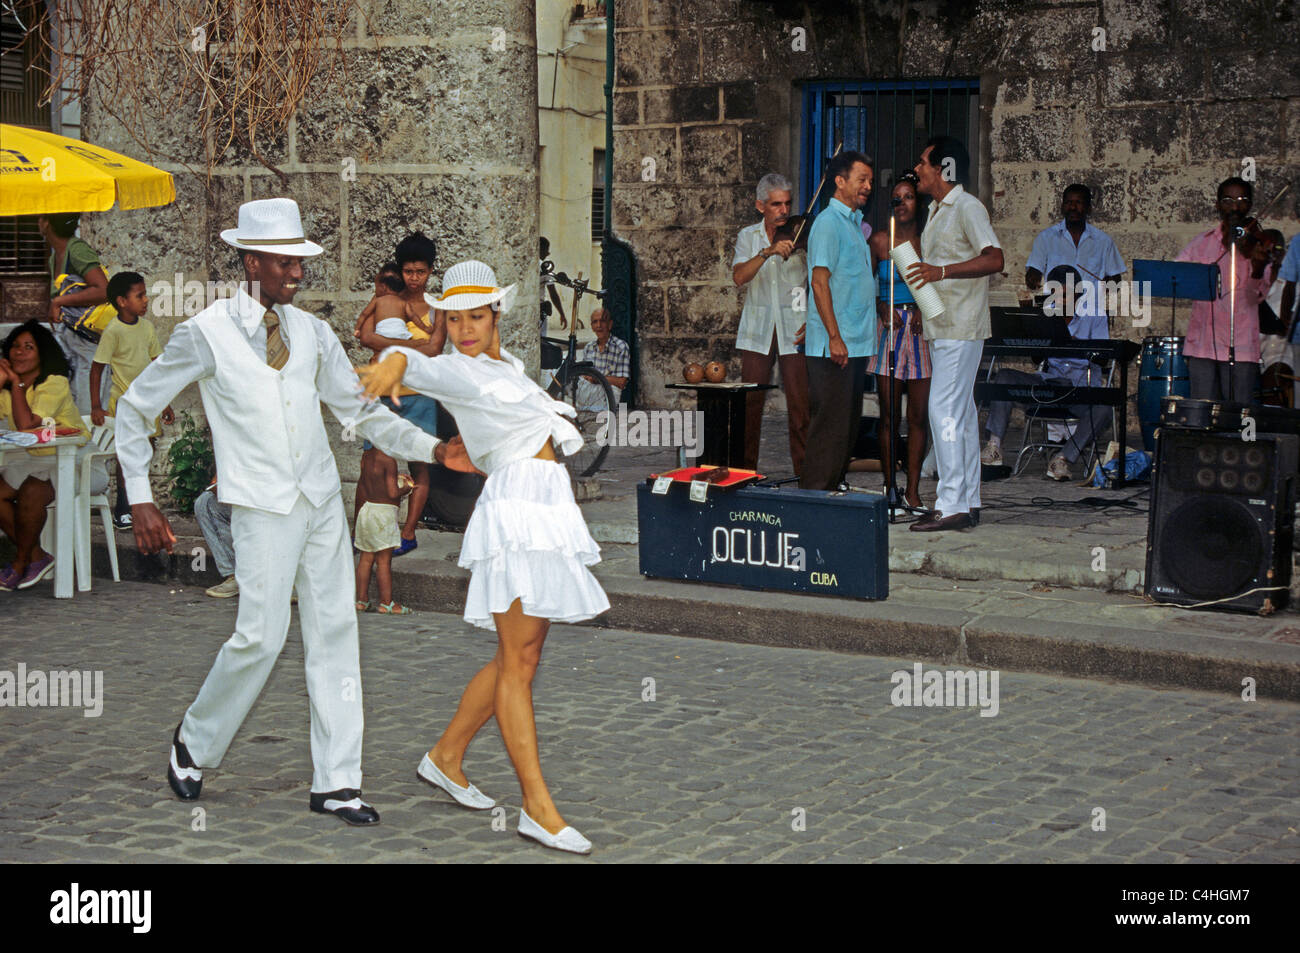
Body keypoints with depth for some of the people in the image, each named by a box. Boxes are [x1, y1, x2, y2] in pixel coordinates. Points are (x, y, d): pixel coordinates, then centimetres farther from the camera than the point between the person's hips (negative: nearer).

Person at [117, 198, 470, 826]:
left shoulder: (312, 333, 7)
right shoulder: (205, 335, -6)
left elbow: (361, 412, 11)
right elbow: (135, 408, 2)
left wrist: (435, 450, -2)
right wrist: (140, 501, -3)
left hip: (322, 501, 5)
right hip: (262, 508, -5)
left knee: (334, 632, 3)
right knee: (262, 636, -9)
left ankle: (335, 783, 10)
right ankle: (195, 741, 19)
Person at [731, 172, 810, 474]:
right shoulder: (748, 236, 7)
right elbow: (739, 277, -10)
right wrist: (768, 252, -23)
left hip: (794, 330, -2)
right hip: (758, 329, 2)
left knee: (801, 405, -7)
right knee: (750, 404, 1)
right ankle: (745, 471, 12)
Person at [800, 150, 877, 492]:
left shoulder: (856, 223, 19)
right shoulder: (828, 222, -9)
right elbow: (819, 281, -17)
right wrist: (834, 336, -21)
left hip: (856, 343, 9)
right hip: (833, 345, -9)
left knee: (848, 425, 11)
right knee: (830, 422, -9)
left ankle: (833, 489, 16)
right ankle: (814, 494, -6)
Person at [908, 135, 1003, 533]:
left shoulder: (967, 208, -11)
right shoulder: (936, 211, 20)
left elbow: (994, 259, -22)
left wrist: (942, 271, -29)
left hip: (960, 329, -10)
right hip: (941, 327, 10)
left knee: (944, 410, -14)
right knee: (961, 414, 10)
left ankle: (951, 504, -14)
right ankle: (968, 501, 13)